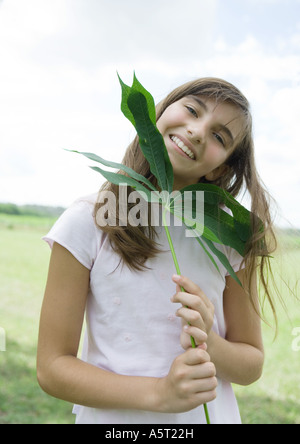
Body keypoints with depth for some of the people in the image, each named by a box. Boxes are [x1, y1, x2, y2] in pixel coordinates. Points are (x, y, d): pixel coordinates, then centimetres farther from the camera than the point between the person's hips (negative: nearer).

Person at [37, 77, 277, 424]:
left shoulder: (231, 237, -9)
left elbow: (252, 364, -1)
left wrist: (209, 346, -22)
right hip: (112, 415, -1)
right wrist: (159, 393, -26)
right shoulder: (87, 222, -15)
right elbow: (52, 367, -14)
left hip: (213, 414, 2)